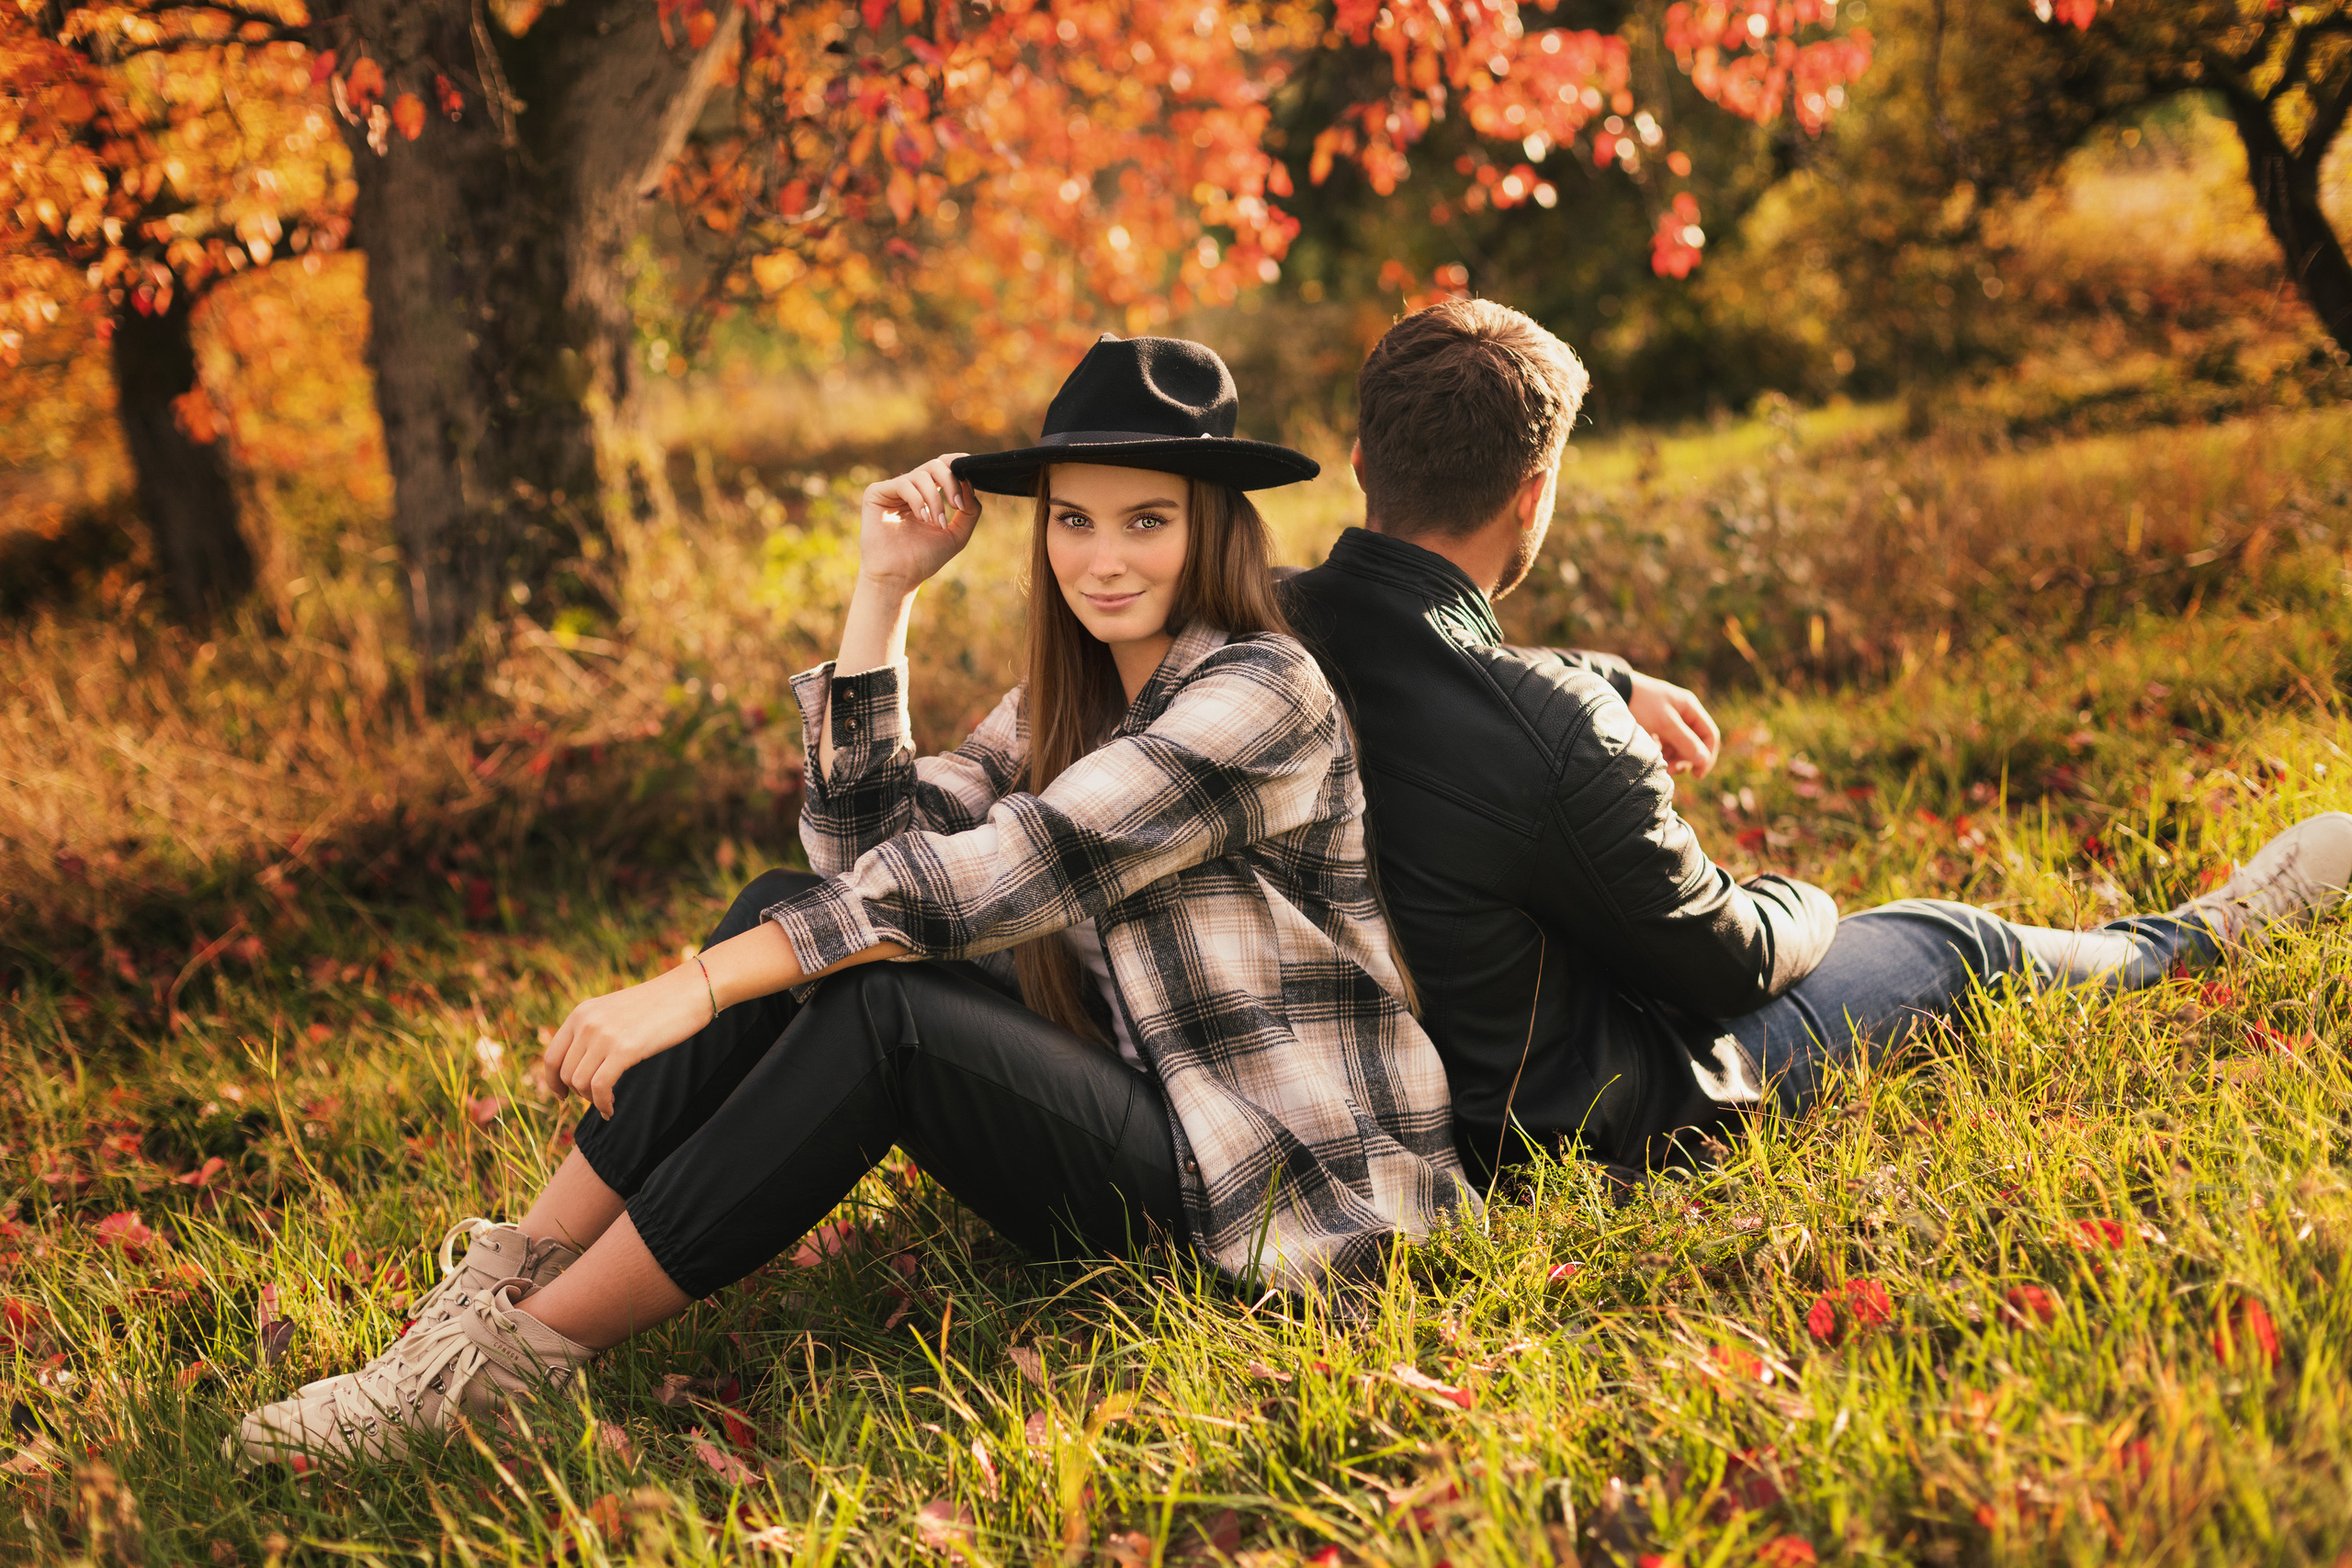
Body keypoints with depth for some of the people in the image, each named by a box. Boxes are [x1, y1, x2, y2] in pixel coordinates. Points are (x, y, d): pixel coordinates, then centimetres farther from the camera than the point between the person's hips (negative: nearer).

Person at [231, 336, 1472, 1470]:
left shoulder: (1262, 694, -16)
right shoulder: (1067, 698, 11)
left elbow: (994, 873, -25)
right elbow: (867, 848, 2)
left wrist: (697, 987, -28)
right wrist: (883, 595, -5)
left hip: (1262, 1182, -8)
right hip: (1126, 1110, 8)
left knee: (883, 1014, -29)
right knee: (787, 911, -10)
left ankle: (516, 1358, -22)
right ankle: (506, 1283, -12)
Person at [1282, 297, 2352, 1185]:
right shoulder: (1549, 733, -35)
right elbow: (1725, 958, -18)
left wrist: (1607, 683, 8)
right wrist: (1803, 908, 5)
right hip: (1575, 1125, -7)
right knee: (1950, 944, 13)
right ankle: (2201, 941, 44)